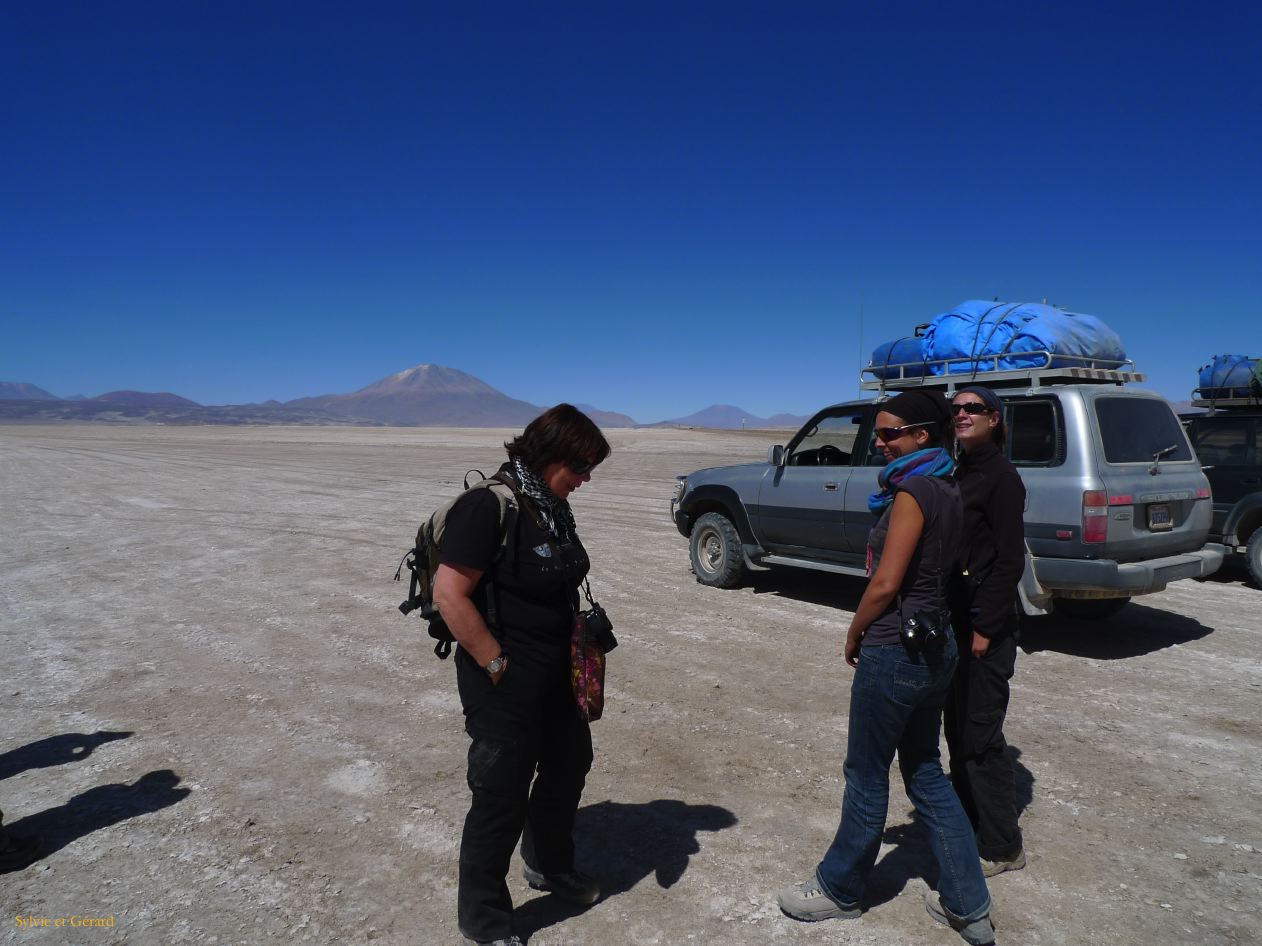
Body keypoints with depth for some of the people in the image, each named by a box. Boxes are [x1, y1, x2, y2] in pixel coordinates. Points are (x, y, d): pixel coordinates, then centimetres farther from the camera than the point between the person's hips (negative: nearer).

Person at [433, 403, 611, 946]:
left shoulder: (553, 506, 4)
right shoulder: (489, 505, -22)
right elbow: (449, 594, -25)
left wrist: (579, 641, 8)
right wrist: (498, 665, -20)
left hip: (556, 673, 9)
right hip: (505, 682, -9)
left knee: (569, 765, 23)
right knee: (501, 796, 6)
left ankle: (550, 868, 50)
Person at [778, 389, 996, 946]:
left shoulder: (914, 491, -19)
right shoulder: (947, 491, 9)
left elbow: (886, 582, -21)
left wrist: (854, 634, -6)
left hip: (895, 650, -9)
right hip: (934, 645, 9)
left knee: (866, 775, 8)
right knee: (925, 773, 20)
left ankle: (839, 890, 28)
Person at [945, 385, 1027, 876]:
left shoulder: (1001, 476, -12)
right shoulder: (960, 473, 13)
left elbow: (1010, 560, -16)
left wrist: (985, 628, -18)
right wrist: (948, 621, 12)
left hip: (985, 623, -8)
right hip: (955, 619, 9)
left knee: (980, 736, 0)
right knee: (958, 731, 17)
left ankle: (1001, 846, 15)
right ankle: (968, 825, 32)